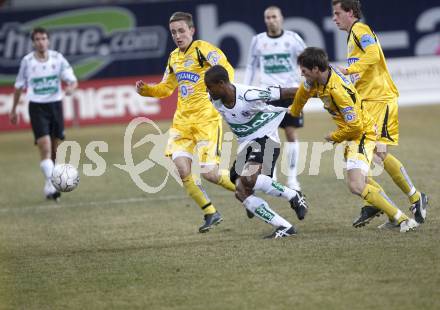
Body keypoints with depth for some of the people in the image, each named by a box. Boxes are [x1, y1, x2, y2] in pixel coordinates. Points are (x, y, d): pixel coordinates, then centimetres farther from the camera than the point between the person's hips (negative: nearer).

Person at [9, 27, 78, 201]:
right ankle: (51, 186, -22)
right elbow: (19, 87, 10)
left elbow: (73, 80, -3)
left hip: (55, 105, 2)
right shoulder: (27, 61, -3)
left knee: (55, 149, 7)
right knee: (45, 147, -17)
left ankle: (50, 187, 21)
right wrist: (13, 110, 15)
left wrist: (71, 87, -27)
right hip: (37, 107, -2)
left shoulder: (57, 58, -2)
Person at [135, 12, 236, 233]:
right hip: (182, 121, 6)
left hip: (206, 119, -6)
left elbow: (227, 70, -20)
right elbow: (166, 88, 25)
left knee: (209, 173, -11)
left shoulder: (203, 49, -8)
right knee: (182, 170, -8)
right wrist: (145, 90, 6)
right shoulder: (174, 58, 14)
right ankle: (210, 214, 8)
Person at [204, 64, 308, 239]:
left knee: (249, 179, -33)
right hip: (245, 145, 8)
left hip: (264, 139, -8)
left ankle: (294, 197, -14)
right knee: (241, 193, -6)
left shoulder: (249, 96, -28)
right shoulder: (214, 100, -6)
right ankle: (284, 228, -6)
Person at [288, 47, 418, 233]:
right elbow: (303, 92, 20)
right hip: (352, 134, 11)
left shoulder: (338, 90, -32)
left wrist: (334, 137, -11)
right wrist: (294, 112, 38)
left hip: (361, 134, -11)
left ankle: (402, 219, -20)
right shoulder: (316, 80, -5)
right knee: (359, 180, 26)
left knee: (356, 186, -24)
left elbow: (355, 125, -29)